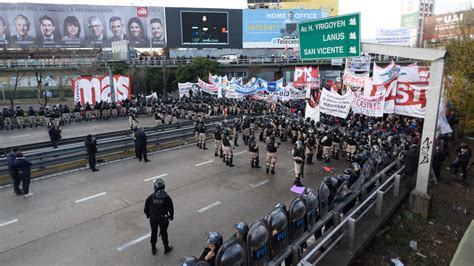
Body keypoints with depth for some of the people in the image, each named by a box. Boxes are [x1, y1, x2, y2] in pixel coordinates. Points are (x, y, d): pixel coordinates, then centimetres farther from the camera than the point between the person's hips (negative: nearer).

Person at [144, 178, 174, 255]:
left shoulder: (151, 197, -15)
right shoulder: (167, 198, -17)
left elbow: (146, 208, -3)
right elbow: (171, 209, -7)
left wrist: (148, 215, 16)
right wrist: (171, 217, 11)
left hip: (153, 218, 1)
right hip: (163, 219, -1)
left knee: (153, 233, 20)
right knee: (164, 233, 17)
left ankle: (153, 249, 35)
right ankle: (166, 248, 32)